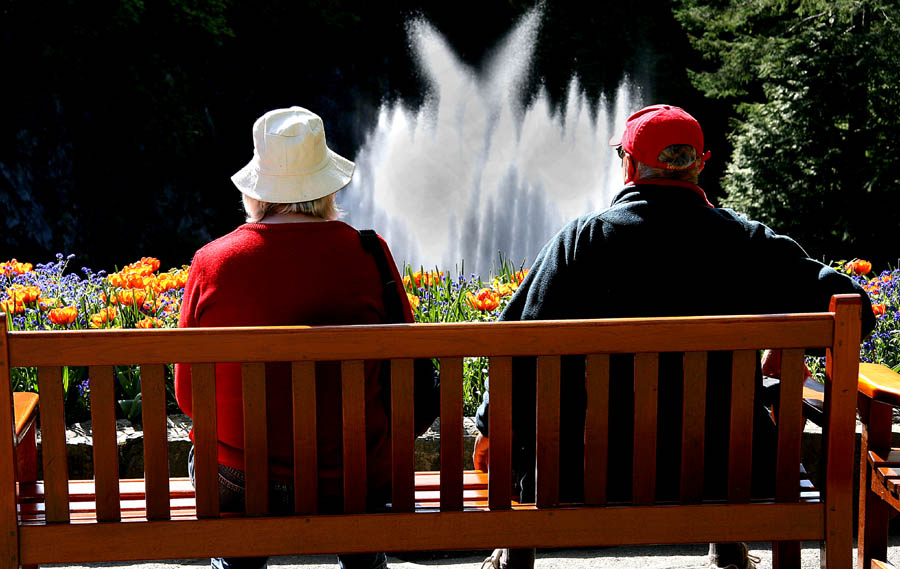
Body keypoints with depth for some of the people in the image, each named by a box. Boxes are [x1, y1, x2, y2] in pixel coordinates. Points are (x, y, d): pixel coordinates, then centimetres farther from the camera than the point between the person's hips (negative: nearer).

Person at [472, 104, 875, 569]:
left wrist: (491, 426, 8)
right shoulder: (747, 243, -6)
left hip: (595, 475, -1)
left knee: (521, 414, 30)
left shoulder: (581, 239, -9)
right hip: (717, 475, 2)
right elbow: (854, 309, -4)